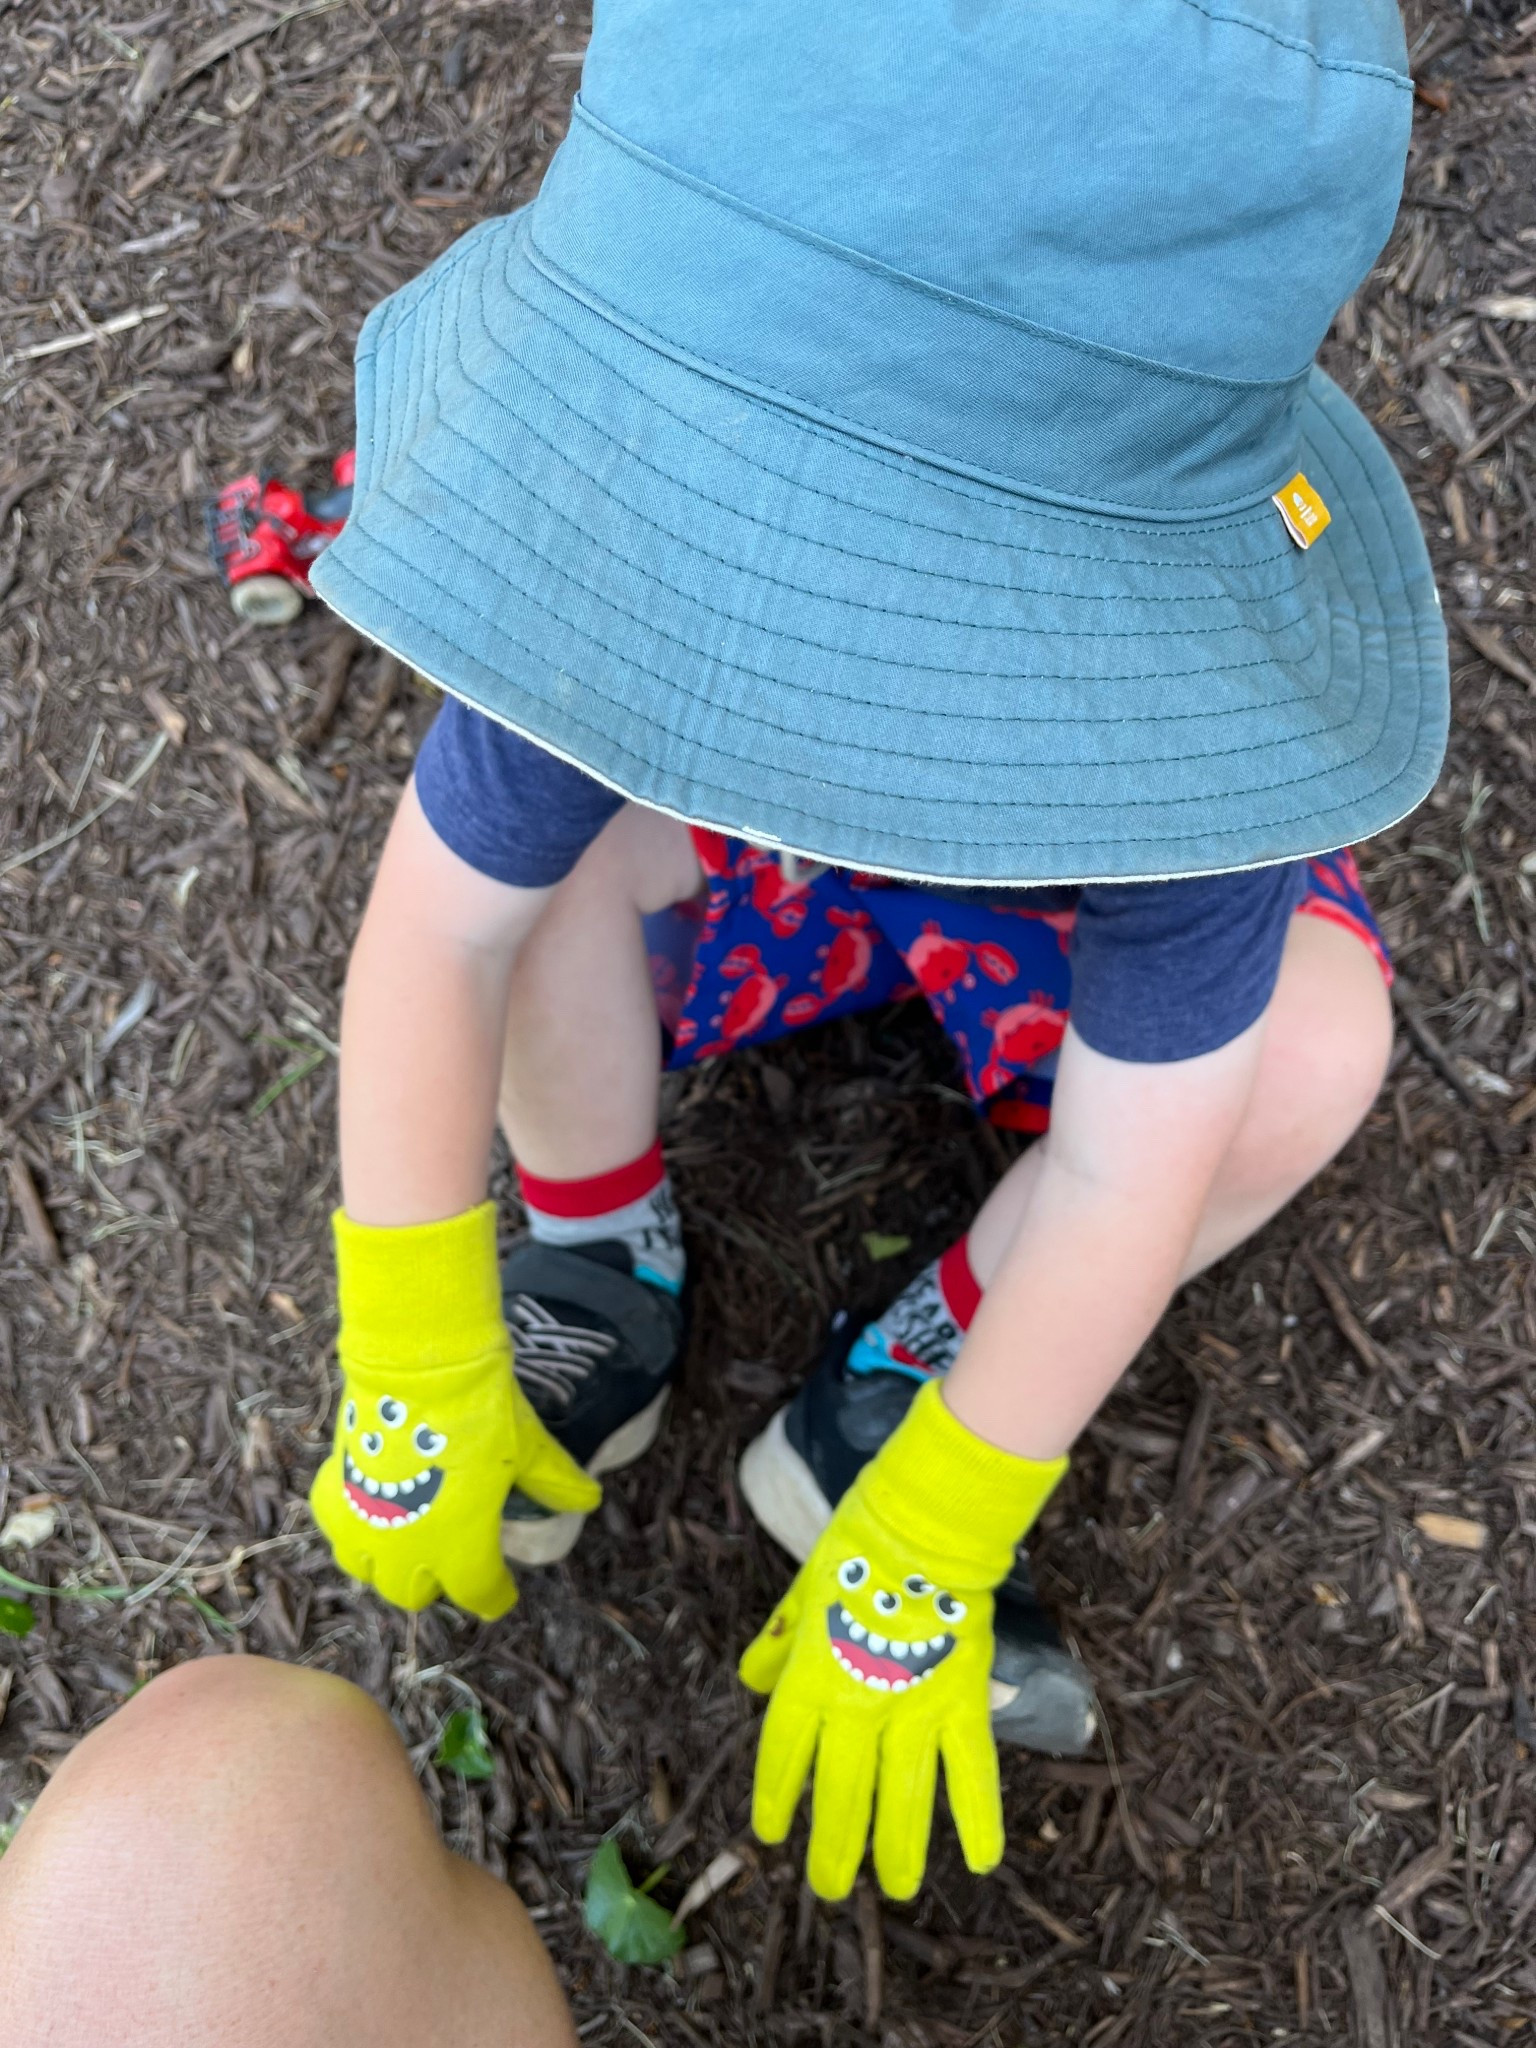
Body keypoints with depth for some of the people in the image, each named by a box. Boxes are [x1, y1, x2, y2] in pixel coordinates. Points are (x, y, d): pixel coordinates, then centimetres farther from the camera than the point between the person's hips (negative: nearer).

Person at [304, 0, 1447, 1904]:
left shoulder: (1191, 671, -40)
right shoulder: (645, 524, -37)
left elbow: (1125, 1186, -34)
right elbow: (435, 933, -29)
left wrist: (917, 1572, -28)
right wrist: (412, 1372, -24)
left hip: (1058, 904, 0)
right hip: (753, 865, 1)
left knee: (1313, 1048, -29)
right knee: (547, 822, -32)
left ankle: (895, 1389, -8)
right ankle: (597, 1257, -3)